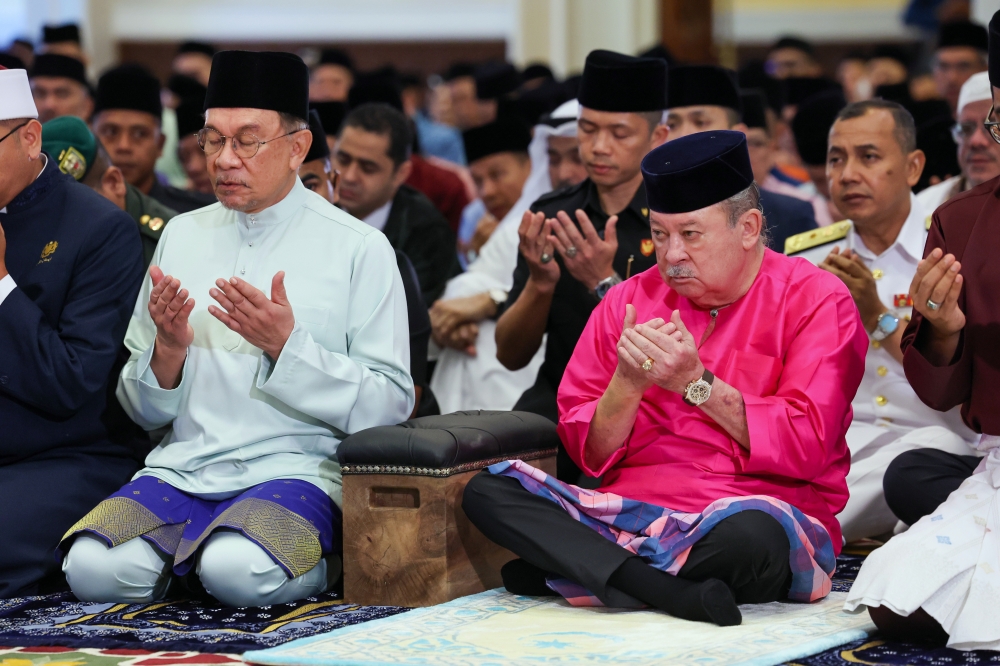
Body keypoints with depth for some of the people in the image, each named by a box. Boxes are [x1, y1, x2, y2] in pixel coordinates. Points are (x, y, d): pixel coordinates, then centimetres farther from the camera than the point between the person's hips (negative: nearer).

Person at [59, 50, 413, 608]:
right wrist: (168, 351, -7)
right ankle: (191, 547, 3)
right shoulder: (182, 236, 15)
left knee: (236, 571, -34)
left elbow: (390, 407, -5)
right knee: (92, 568, -25)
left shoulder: (359, 249, 1)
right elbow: (144, 410, 16)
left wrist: (286, 347, -16)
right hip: (181, 470, 4)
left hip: (295, 470, -3)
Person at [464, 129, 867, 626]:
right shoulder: (629, 301, 13)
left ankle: (570, 573, -20)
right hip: (631, 507, 5)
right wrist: (628, 383, -10)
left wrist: (698, 383, -14)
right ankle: (677, 595, -29)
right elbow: (588, 452, 9)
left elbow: (806, 448, -10)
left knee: (752, 534, -40)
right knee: (488, 491, -16)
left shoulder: (815, 301, 2)